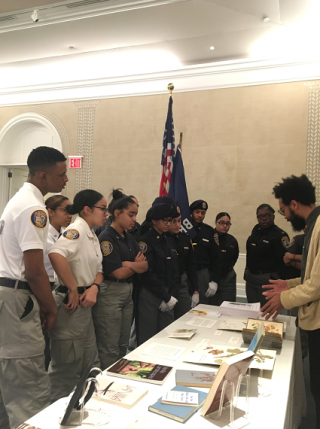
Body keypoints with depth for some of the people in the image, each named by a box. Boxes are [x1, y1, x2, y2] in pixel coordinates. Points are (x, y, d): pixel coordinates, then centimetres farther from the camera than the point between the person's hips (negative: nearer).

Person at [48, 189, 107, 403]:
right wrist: (72, 290, -26)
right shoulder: (76, 230, -17)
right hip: (70, 304, -10)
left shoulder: (92, 236, 12)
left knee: (90, 363, 20)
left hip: (85, 304, 10)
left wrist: (94, 287, -6)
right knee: (68, 367, 3)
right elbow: (56, 254, -36)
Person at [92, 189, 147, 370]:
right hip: (110, 294, -8)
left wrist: (129, 264, -14)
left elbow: (145, 265, 4)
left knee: (123, 346, 15)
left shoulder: (129, 238, 11)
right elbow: (118, 273, -16)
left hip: (128, 293, 8)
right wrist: (137, 264, 0)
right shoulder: (106, 238, -12)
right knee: (110, 349, 2)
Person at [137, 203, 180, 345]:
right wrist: (166, 297, -12)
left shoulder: (168, 240, 11)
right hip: (150, 295, -7)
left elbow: (175, 269, 10)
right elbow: (147, 273, -16)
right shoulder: (146, 241, -11)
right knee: (148, 337, 3)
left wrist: (172, 295, -2)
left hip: (167, 294, 7)